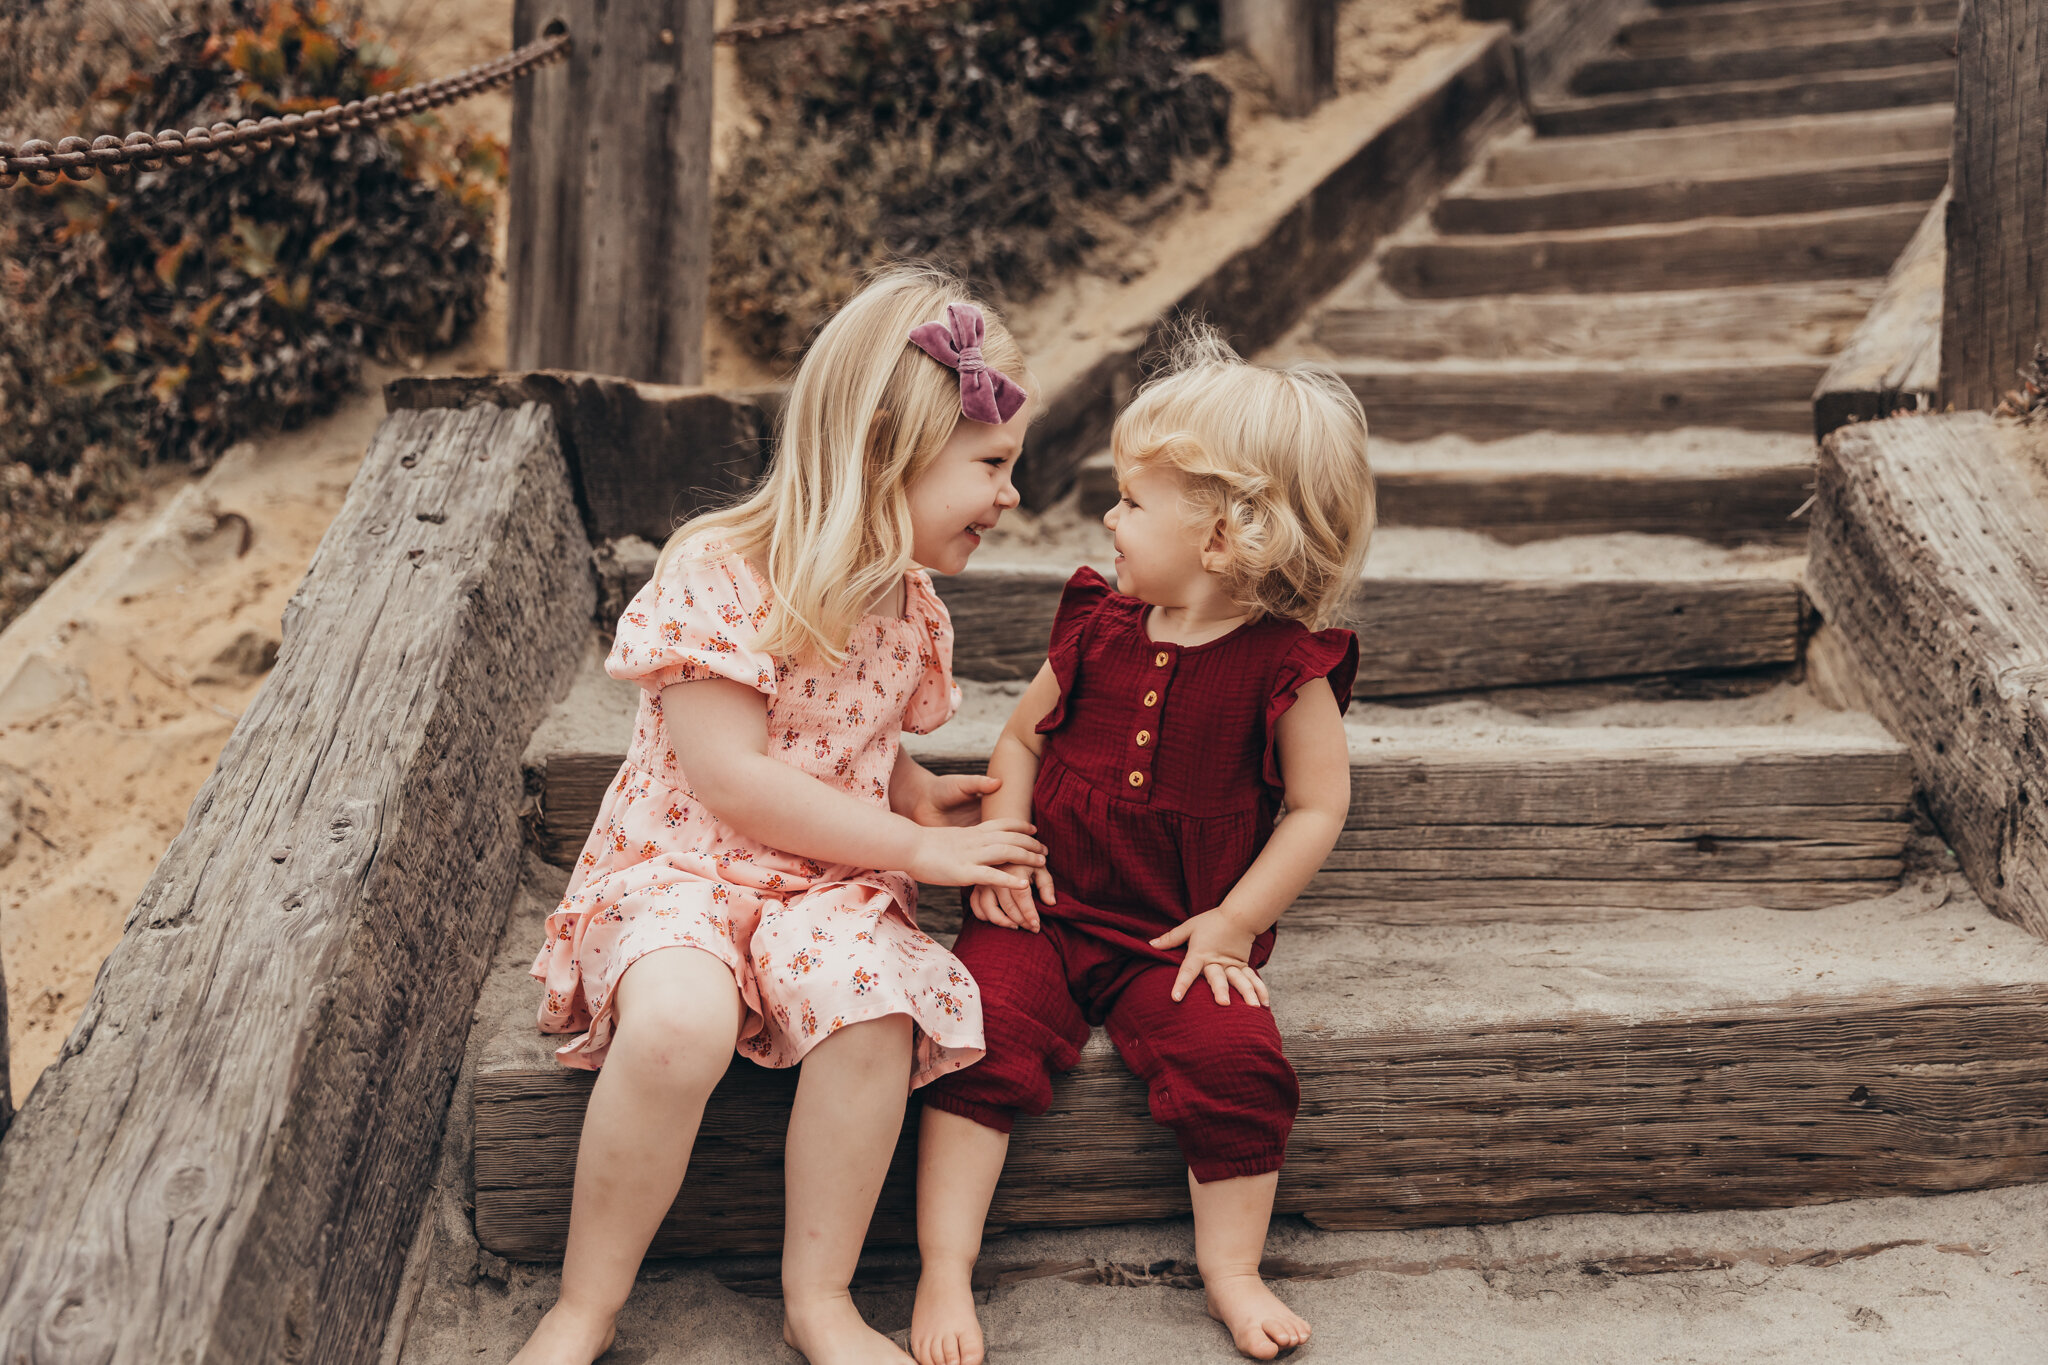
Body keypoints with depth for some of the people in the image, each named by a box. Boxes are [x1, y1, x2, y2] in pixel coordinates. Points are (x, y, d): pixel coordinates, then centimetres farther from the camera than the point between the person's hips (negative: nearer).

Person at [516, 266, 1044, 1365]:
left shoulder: (909, 602, 7)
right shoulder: (716, 571, -15)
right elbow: (732, 782, -19)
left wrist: (920, 796, 1)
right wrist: (917, 849, -16)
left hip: (829, 882, 5)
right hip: (678, 864, -4)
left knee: (876, 1007, -29)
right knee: (678, 1024, -35)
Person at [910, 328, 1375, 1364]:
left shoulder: (1286, 665, -8)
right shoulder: (1100, 627, 3)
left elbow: (1318, 808, -3)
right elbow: (1023, 736, 14)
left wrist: (1234, 922, -9)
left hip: (1177, 937, -2)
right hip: (1047, 910, 2)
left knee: (1234, 1058, -24)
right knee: (983, 1032, -21)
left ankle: (1230, 1266, 1)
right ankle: (945, 1268, -11)